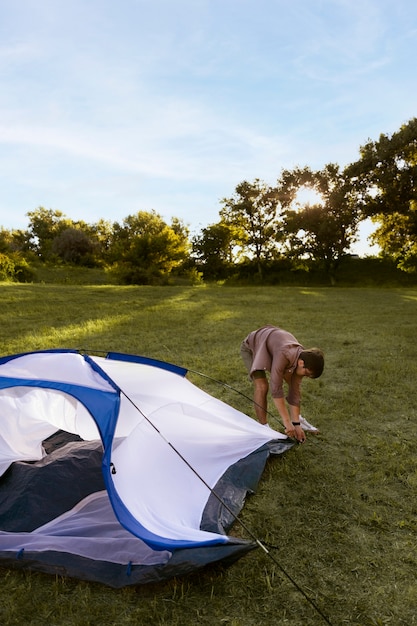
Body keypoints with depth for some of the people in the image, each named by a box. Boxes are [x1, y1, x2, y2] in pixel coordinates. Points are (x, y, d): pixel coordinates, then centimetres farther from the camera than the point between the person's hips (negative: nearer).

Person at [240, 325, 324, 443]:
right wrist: (287, 422, -40)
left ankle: (297, 419, 22)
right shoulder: (284, 355, -44)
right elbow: (276, 389, -43)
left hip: (272, 345, 7)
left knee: (293, 382, 4)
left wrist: (296, 424, -15)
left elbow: (295, 392, -15)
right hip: (252, 347, -7)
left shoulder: (302, 358, -21)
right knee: (262, 386, -23)